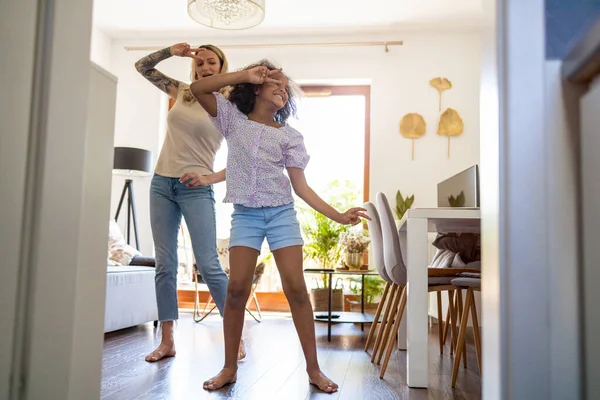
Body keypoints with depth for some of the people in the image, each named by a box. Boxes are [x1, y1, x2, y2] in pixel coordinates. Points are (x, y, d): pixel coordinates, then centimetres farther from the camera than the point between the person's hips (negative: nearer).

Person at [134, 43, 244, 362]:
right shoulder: (182, 92, 13)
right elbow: (142, 67, 22)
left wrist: (209, 178, -15)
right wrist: (170, 51, 6)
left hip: (195, 189, -5)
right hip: (162, 183, 5)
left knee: (208, 265, -10)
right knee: (165, 264, 4)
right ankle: (167, 340, 12)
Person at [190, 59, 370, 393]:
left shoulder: (290, 136, 7)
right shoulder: (233, 119, 8)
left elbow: (301, 186, 2)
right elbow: (197, 89, -4)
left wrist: (337, 215, -8)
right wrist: (246, 75, -7)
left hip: (281, 214, 1)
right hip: (244, 215, 0)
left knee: (295, 288, -5)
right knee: (237, 288, -8)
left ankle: (313, 368, 4)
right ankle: (229, 368, 8)